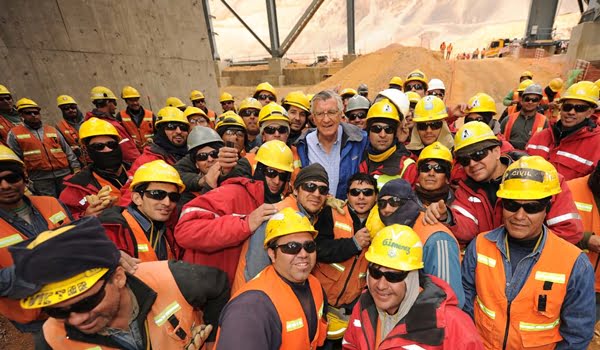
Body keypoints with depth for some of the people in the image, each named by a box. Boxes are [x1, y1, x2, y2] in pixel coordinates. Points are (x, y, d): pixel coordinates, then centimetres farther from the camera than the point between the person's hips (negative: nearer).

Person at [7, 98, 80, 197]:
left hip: (64, 174, 3)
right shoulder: (14, 134, 7)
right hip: (40, 179, -2)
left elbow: (67, 151, 14)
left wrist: (76, 167, 4)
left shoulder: (52, 130, 16)